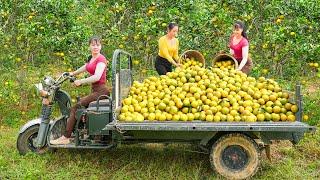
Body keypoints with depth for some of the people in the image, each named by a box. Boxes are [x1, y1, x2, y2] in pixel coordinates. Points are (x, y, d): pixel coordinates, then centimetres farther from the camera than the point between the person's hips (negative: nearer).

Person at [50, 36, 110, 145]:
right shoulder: (91, 58, 17)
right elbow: (85, 67, 38)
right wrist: (73, 73, 44)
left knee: (75, 108, -14)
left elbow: (97, 77, -23)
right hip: (94, 90, 10)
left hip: (100, 90, -10)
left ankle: (65, 138, -12)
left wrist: (81, 81, -18)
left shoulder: (101, 59, -11)